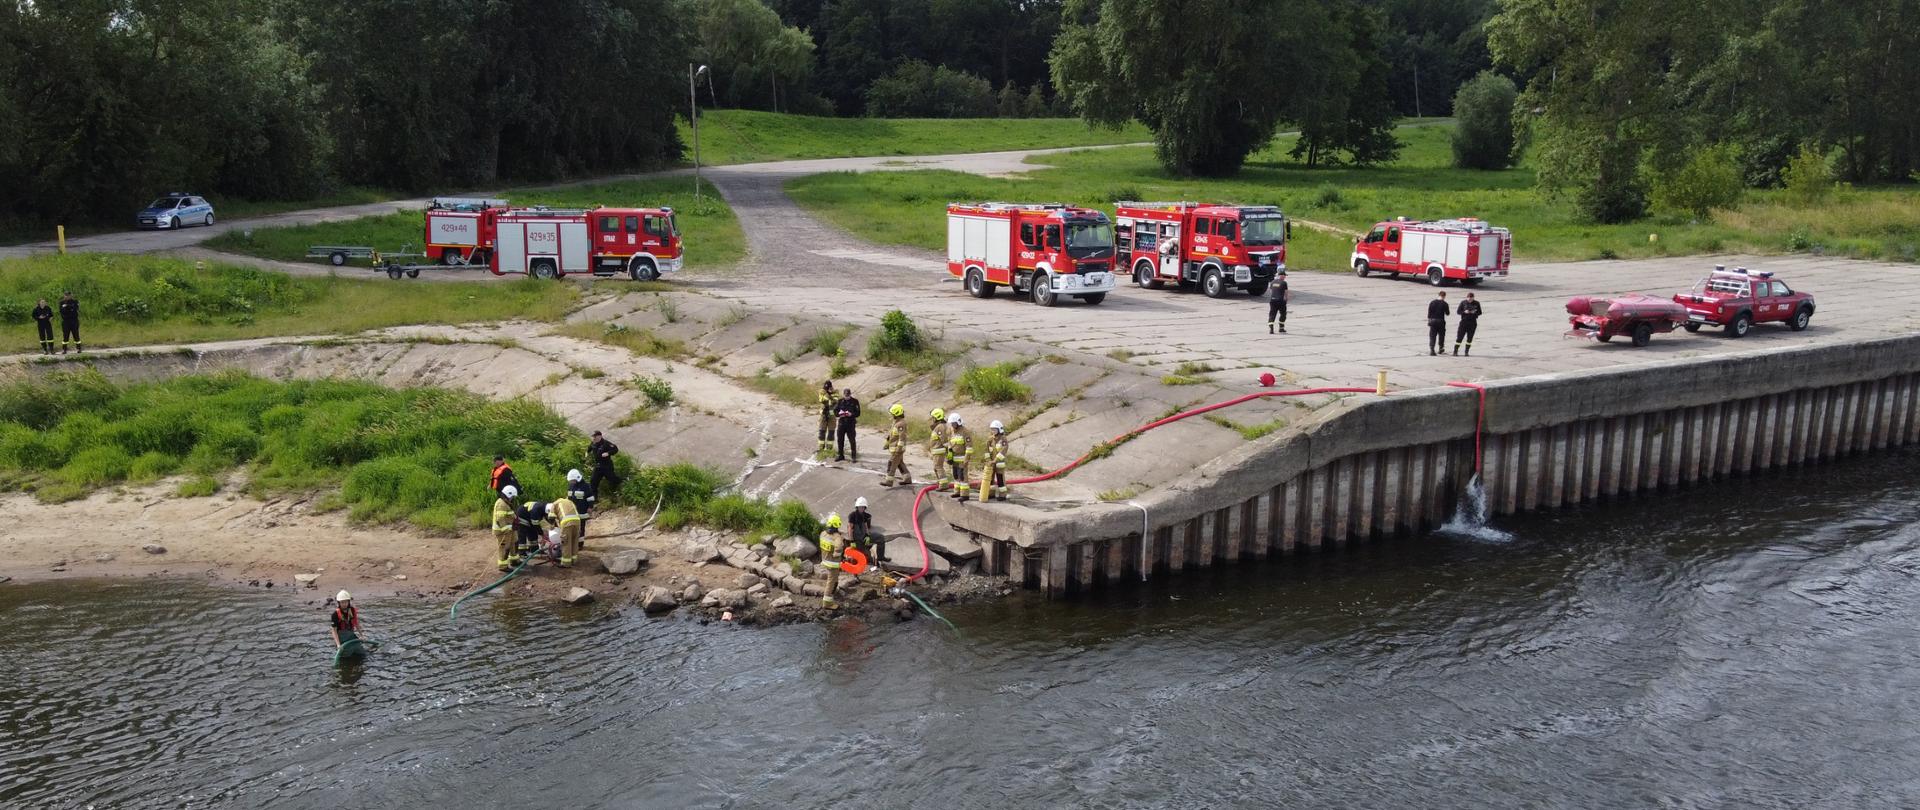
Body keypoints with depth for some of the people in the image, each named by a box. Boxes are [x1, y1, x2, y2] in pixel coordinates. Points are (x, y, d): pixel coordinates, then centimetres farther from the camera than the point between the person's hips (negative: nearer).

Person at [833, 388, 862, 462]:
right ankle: (840, 455, 20)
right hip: (841, 422, 3)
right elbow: (835, 411, 7)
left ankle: (854, 456, 3)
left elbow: (858, 413, -3)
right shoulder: (840, 401, 8)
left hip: (851, 423, -3)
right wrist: (839, 413, -14)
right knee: (840, 439, 7)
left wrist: (851, 414, -22)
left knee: (852, 440, -4)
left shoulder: (855, 402, 0)